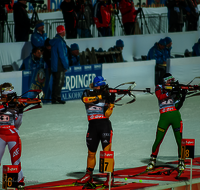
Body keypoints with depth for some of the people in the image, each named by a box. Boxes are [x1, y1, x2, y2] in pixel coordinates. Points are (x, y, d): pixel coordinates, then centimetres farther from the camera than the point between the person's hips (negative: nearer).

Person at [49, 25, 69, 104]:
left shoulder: (55, 40, 13)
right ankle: (56, 99, -6)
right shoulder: (59, 41, -17)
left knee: (56, 82, 13)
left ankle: (54, 99, 17)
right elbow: (62, 55, -18)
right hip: (59, 67, -10)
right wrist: (66, 66, -11)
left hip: (54, 66, 10)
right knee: (59, 83, -6)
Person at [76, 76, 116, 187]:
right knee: (91, 152, 14)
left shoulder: (106, 95, 4)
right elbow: (85, 99, -18)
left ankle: (110, 177, -9)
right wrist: (100, 97, -22)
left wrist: (111, 102, -18)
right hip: (92, 126, 2)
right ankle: (89, 175, 29)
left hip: (105, 125, -2)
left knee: (107, 151, -11)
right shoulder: (88, 93, 7)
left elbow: (107, 114, -4)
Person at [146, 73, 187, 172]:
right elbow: (160, 97, -13)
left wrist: (183, 96, -10)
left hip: (175, 115, 1)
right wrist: (170, 93, -23)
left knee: (179, 140, -4)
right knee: (158, 140, -2)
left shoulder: (175, 89, 13)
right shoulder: (159, 88, 9)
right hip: (164, 116, -1)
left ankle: (181, 161, 5)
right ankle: (153, 160, 13)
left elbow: (177, 106, 5)